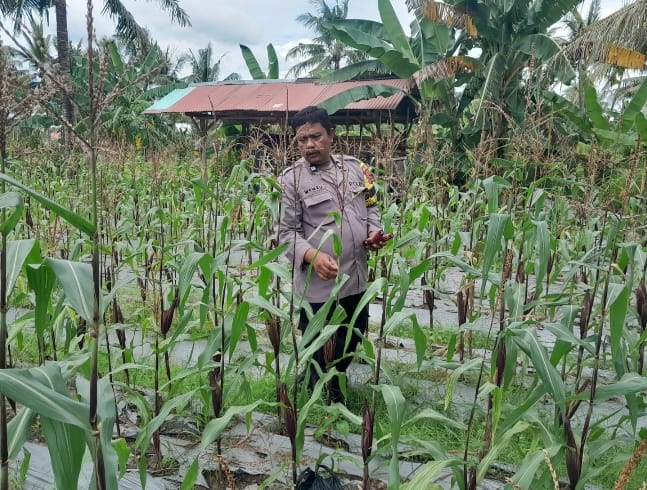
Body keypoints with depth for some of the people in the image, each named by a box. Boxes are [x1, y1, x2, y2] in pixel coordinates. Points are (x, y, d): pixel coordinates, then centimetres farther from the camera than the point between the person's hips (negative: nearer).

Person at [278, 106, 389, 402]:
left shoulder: (354, 167, 5)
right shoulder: (292, 180, -9)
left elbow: (370, 207, 16)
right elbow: (287, 232, -11)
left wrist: (374, 232, -5)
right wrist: (313, 256, -28)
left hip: (356, 277, 5)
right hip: (319, 284, -5)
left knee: (354, 338, 23)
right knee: (320, 350, 11)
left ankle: (331, 381, 50)